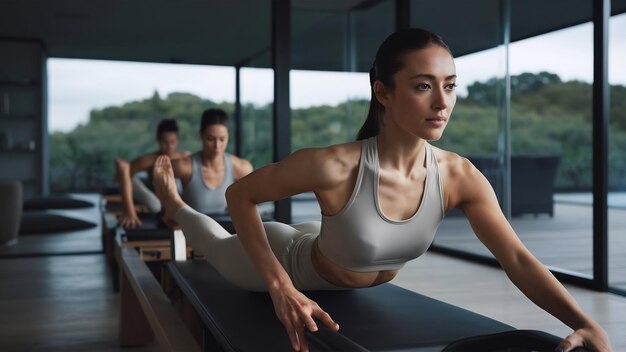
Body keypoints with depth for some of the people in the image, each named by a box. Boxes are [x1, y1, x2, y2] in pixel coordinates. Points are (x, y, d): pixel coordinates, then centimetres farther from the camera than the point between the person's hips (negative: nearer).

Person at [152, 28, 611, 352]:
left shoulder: (460, 176, -30)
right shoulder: (335, 166, -44)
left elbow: (518, 259, -31)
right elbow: (240, 195, -30)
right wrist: (281, 287, -39)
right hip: (297, 270, -3)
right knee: (219, 247, 28)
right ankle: (175, 205, 55)